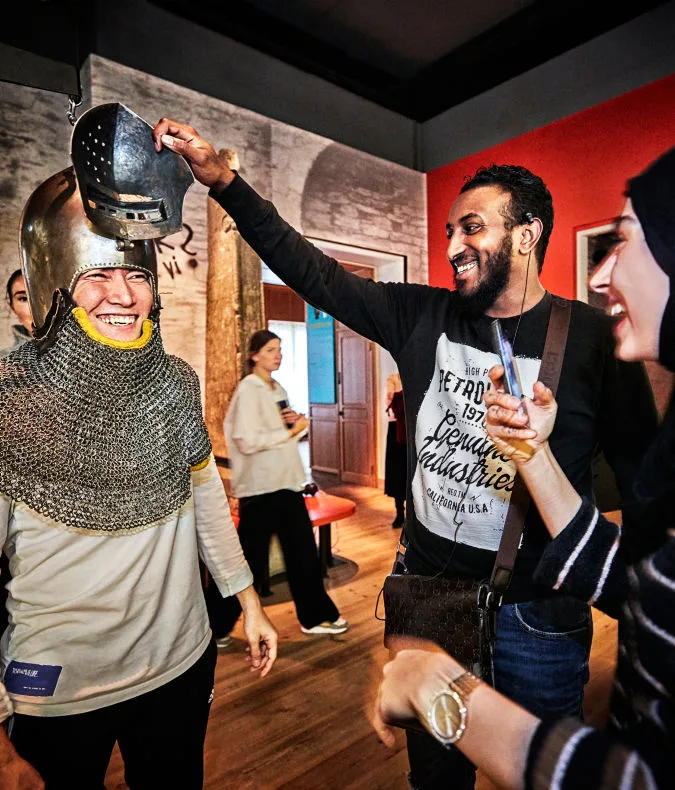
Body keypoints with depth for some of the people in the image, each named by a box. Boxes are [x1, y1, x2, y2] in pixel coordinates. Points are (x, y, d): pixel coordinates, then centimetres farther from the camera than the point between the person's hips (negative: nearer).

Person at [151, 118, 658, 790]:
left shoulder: (594, 340, -11)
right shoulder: (424, 318, -3)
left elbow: (643, 478, -5)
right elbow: (314, 273, -5)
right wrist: (223, 180, -9)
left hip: (534, 620, -3)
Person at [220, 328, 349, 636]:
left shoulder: (278, 389, 13)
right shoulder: (248, 389, -13)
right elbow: (247, 441, -22)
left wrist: (298, 422, -1)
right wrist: (289, 431, -16)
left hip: (287, 482, 8)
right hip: (260, 486, -8)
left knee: (304, 552, 14)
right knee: (251, 561, 4)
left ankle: (314, 616, 30)